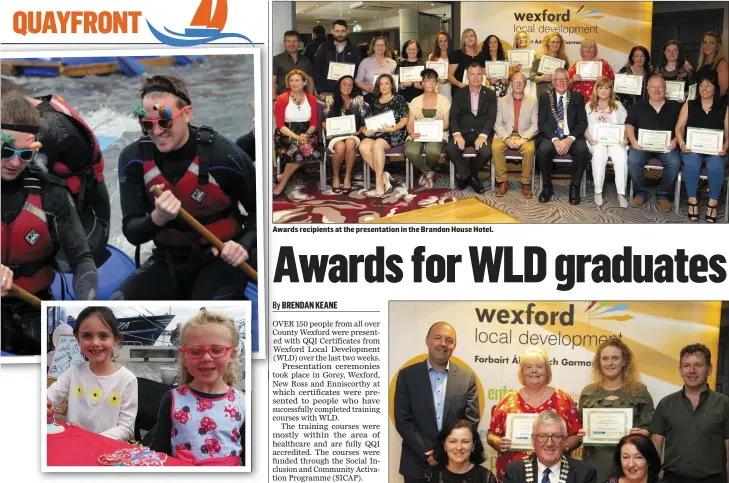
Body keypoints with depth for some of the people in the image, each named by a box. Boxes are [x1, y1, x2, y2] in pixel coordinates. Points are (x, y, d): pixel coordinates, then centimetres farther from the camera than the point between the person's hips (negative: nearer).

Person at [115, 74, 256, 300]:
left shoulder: (224, 155, -17)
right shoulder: (133, 158, -8)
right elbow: (131, 232, -8)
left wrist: (244, 244, -20)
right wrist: (158, 218, -30)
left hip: (220, 259, -4)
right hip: (169, 261, 4)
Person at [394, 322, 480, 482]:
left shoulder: (467, 377, 3)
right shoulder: (407, 375, 0)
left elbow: (472, 420, -1)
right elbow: (402, 420, -5)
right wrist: (428, 452, -14)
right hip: (417, 464, -1)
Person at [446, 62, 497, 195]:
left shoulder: (490, 94, 7)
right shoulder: (459, 93, 9)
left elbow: (491, 117, -3)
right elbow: (453, 116, 1)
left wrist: (482, 135, -20)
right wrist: (457, 134, -18)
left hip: (482, 132, -1)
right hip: (463, 132, 1)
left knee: (486, 151, -31)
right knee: (450, 149, -29)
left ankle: (467, 175, -1)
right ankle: (470, 176, -7)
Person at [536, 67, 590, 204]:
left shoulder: (577, 97, 9)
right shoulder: (545, 97, 8)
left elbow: (582, 122, 2)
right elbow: (542, 122, -1)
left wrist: (570, 139, -17)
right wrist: (554, 139, -18)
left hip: (572, 137, 0)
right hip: (551, 137, 0)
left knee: (583, 150, -31)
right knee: (543, 150, -33)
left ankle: (574, 187, -13)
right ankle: (547, 187, -12)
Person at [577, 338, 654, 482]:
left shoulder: (639, 390, 2)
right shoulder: (588, 392, 7)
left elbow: (650, 428, 3)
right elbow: (580, 427, 13)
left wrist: (642, 433, -17)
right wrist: (581, 434, -7)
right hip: (595, 461, 2)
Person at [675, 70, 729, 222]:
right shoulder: (689, 106, 12)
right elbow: (679, 128, 7)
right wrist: (682, 144, -12)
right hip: (692, 148, 0)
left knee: (715, 166, -34)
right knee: (692, 163, -35)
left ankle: (713, 202, -20)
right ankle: (692, 200, -22)